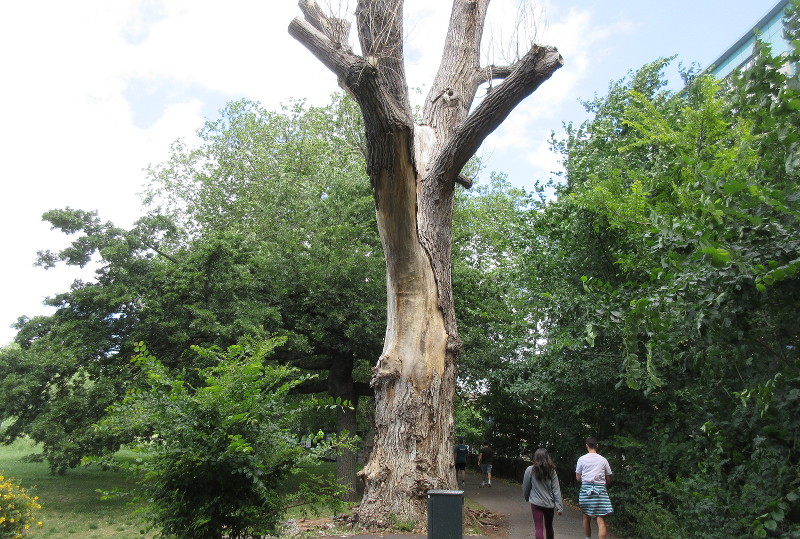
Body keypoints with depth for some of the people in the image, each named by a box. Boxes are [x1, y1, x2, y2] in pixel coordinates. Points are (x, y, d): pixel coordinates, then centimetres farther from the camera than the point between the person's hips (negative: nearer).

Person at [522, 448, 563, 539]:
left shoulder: (530, 470, -9)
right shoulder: (551, 471, -2)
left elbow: (525, 487, 0)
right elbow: (556, 489, -4)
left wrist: (527, 498, 18)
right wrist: (559, 506, -3)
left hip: (536, 503, -3)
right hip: (549, 504, 3)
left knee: (539, 529, -1)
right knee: (549, 527, 22)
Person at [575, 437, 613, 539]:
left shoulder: (582, 459, 2)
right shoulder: (603, 460, 3)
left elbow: (578, 477, 6)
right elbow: (608, 479, 10)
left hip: (586, 488, 1)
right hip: (600, 489, -1)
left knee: (586, 517, 16)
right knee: (601, 520, -4)